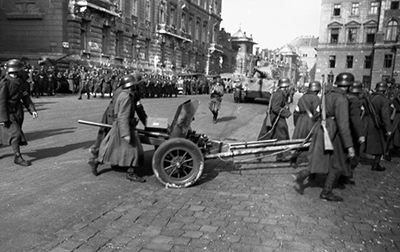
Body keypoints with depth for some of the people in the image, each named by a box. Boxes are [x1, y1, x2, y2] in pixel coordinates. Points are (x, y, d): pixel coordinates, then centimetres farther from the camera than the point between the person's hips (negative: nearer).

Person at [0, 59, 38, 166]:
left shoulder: (19, 82, 7)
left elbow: (25, 97, 8)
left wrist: (32, 110, -4)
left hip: (17, 113, 7)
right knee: (15, 133, -12)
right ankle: (17, 157, -5)